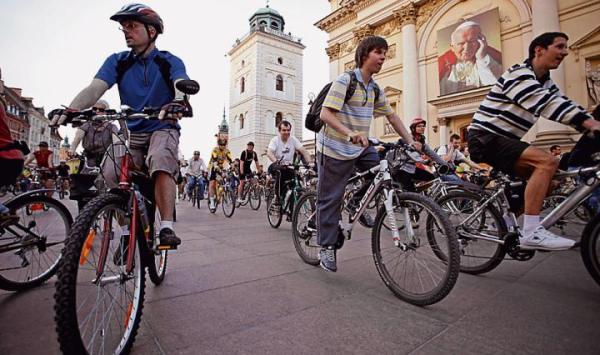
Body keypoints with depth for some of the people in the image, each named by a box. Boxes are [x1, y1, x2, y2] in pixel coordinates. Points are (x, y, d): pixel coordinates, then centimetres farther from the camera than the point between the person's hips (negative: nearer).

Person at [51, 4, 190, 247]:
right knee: (111, 173, -22)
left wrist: (179, 100, -45)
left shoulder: (169, 62, 0)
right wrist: (71, 109, -26)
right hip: (130, 131, 3)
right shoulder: (117, 62, 8)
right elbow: (95, 89, -6)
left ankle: (166, 227, -31)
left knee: (161, 163, -35)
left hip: (162, 129, -3)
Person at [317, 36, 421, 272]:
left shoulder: (375, 88, 9)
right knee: (330, 198, -1)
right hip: (335, 148, -7)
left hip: (360, 147, 7)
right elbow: (325, 114, -22)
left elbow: (392, 116, 14)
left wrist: (410, 141, 7)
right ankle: (326, 247, 13)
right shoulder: (345, 80, -13)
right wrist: (349, 134, -38)